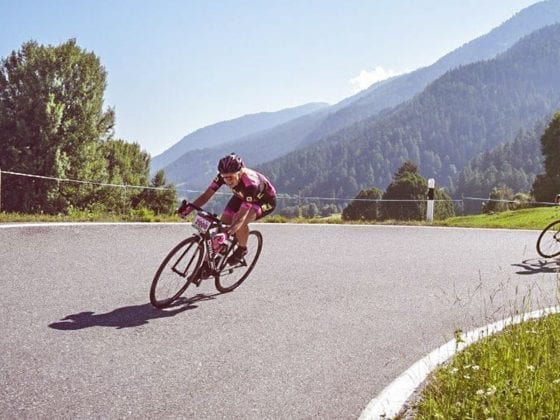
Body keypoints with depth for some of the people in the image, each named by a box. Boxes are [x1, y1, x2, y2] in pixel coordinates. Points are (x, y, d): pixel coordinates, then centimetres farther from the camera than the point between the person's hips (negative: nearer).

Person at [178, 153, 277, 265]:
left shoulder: (251, 184, -42)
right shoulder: (224, 176, -26)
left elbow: (241, 216, -45)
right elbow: (206, 195, -27)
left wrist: (229, 230, -62)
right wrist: (189, 208, -43)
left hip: (265, 201, -6)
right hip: (242, 196, 6)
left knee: (241, 222, -33)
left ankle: (242, 249, -2)